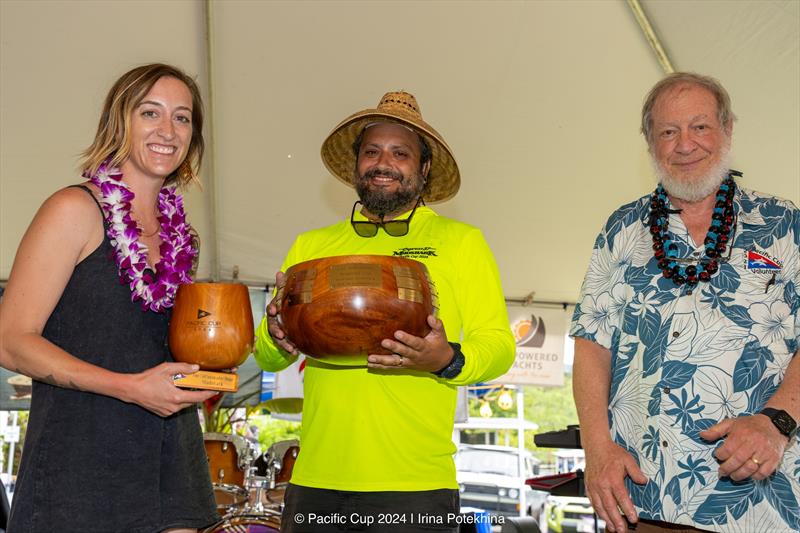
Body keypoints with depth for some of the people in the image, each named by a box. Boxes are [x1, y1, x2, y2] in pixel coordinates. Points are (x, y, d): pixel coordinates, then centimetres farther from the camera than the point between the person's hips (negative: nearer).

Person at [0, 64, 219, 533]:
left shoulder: (180, 233, 12)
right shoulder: (76, 210, -7)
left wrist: (204, 370, 4)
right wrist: (131, 387, -20)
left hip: (170, 462, 6)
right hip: (79, 465, -6)